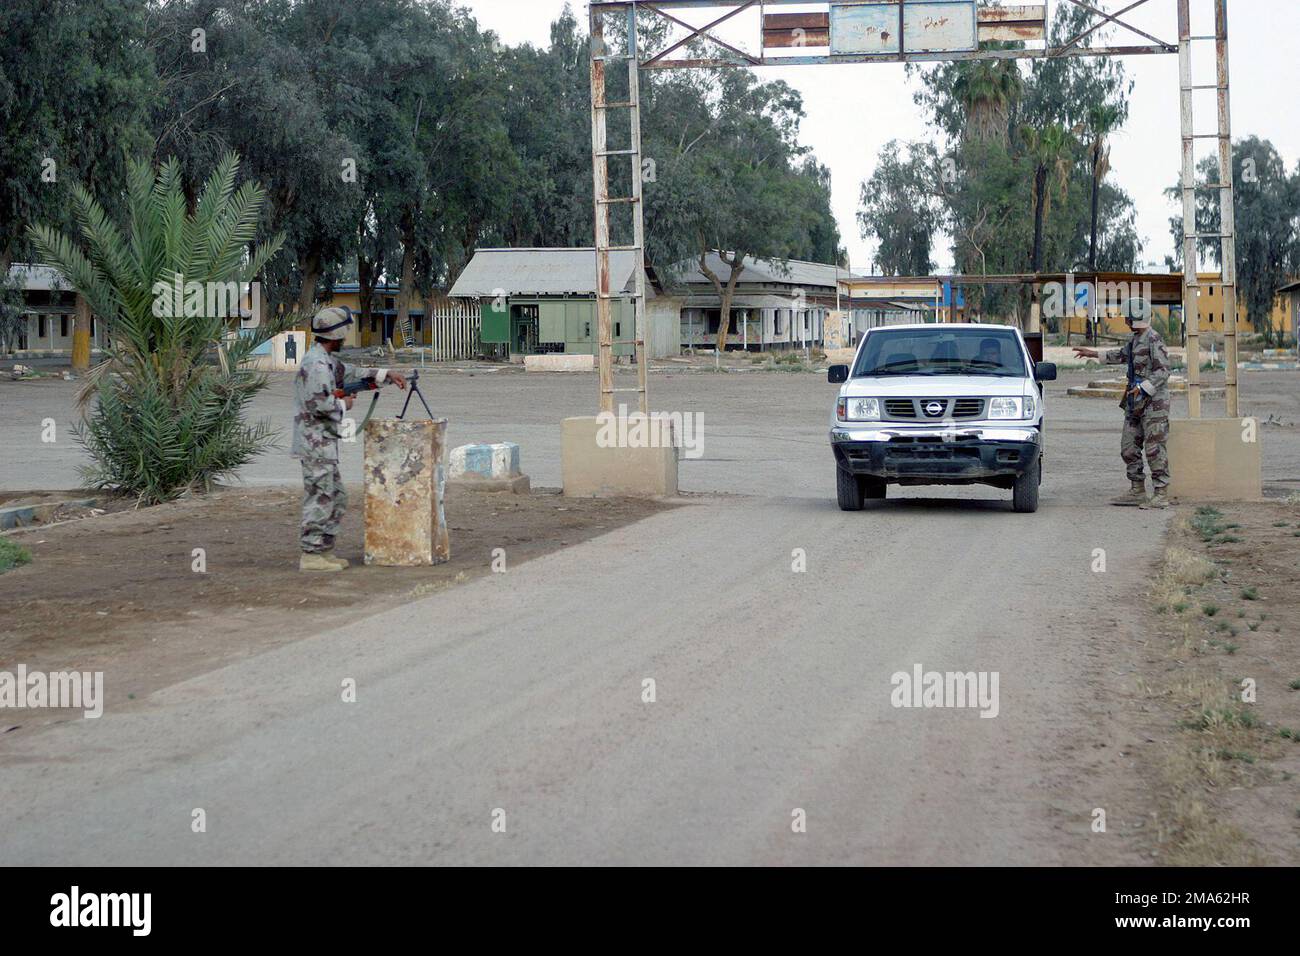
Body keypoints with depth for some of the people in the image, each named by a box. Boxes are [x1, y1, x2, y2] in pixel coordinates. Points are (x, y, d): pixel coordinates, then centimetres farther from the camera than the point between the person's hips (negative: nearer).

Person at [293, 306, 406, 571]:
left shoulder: (327, 360, 15)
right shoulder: (317, 363, -17)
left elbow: (352, 373, 27)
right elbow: (317, 403, -26)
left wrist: (387, 375, 20)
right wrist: (343, 404, -9)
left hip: (324, 443, 10)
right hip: (316, 442, -10)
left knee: (337, 499, 14)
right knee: (320, 499, -6)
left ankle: (324, 551, 18)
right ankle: (311, 555, -2)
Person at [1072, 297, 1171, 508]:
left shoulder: (1154, 339, -15)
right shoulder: (1135, 338, 14)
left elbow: (1163, 371, -20)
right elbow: (1122, 355, 34)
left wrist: (1143, 387, -30)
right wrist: (1094, 354, 39)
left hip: (1153, 402, -10)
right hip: (1136, 403, 10)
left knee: (1154, 448, -9)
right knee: (1129, 447, 11)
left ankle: (1161, 495, -7)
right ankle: (1137, 491, 19)